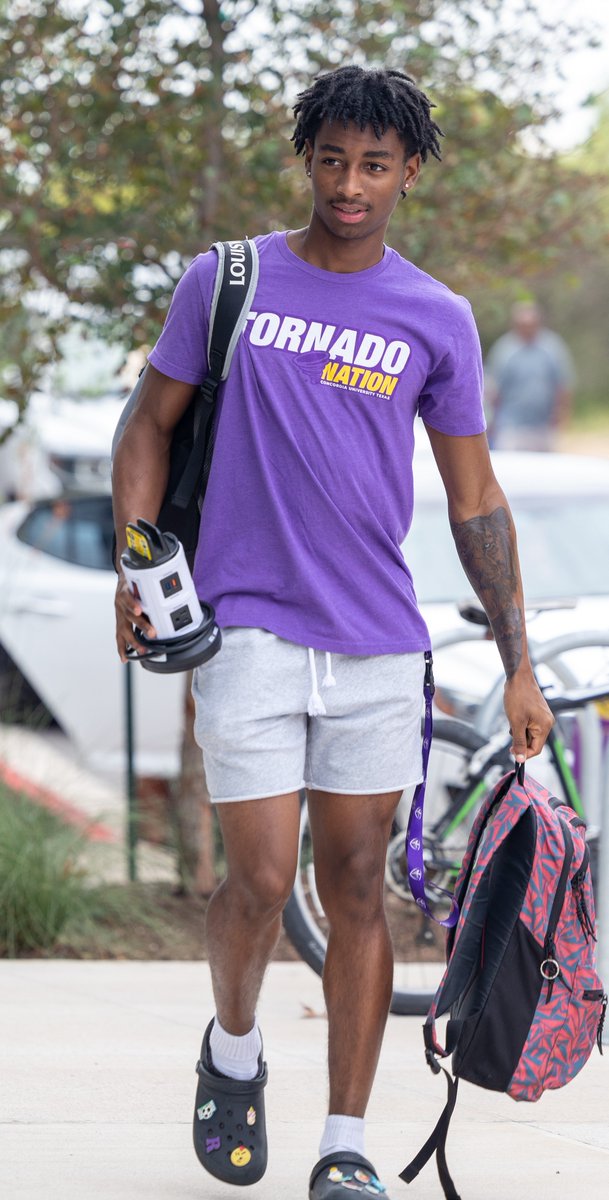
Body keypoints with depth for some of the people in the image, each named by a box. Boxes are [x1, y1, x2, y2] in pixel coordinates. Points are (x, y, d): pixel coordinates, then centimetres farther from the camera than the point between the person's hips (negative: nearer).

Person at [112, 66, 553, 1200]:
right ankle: (233, 1049, 25)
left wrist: (517, 662, 6)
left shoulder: (436, 320, 6)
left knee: (356, 888, 3)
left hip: (379, 644, 2)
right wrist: (133, 572, -3)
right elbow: (150, 427, 10)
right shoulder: (224, 283, 3)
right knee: (259, 879, -6)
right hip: (247, 629, -1)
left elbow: (475, 499, 10)